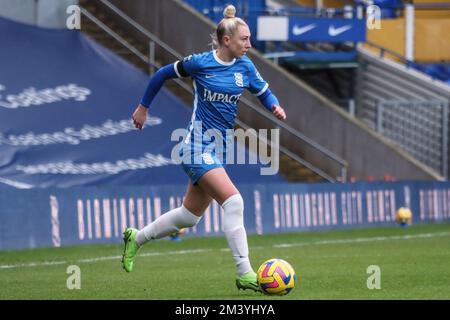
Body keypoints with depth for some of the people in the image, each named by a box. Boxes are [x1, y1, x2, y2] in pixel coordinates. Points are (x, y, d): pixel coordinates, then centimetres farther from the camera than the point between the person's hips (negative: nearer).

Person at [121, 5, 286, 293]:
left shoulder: (245, 66, 3)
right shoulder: (200, 63, -10)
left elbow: (264, 92, 10)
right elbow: (163, 74, 4)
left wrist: (276, 107, -13)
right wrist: (143, 107, 12)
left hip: (219, 148, 7)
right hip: (199, 147, -7)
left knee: (190, 216, 15)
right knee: (233, 201, -22)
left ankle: (136, 238, 37)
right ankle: (245, 274, -22)